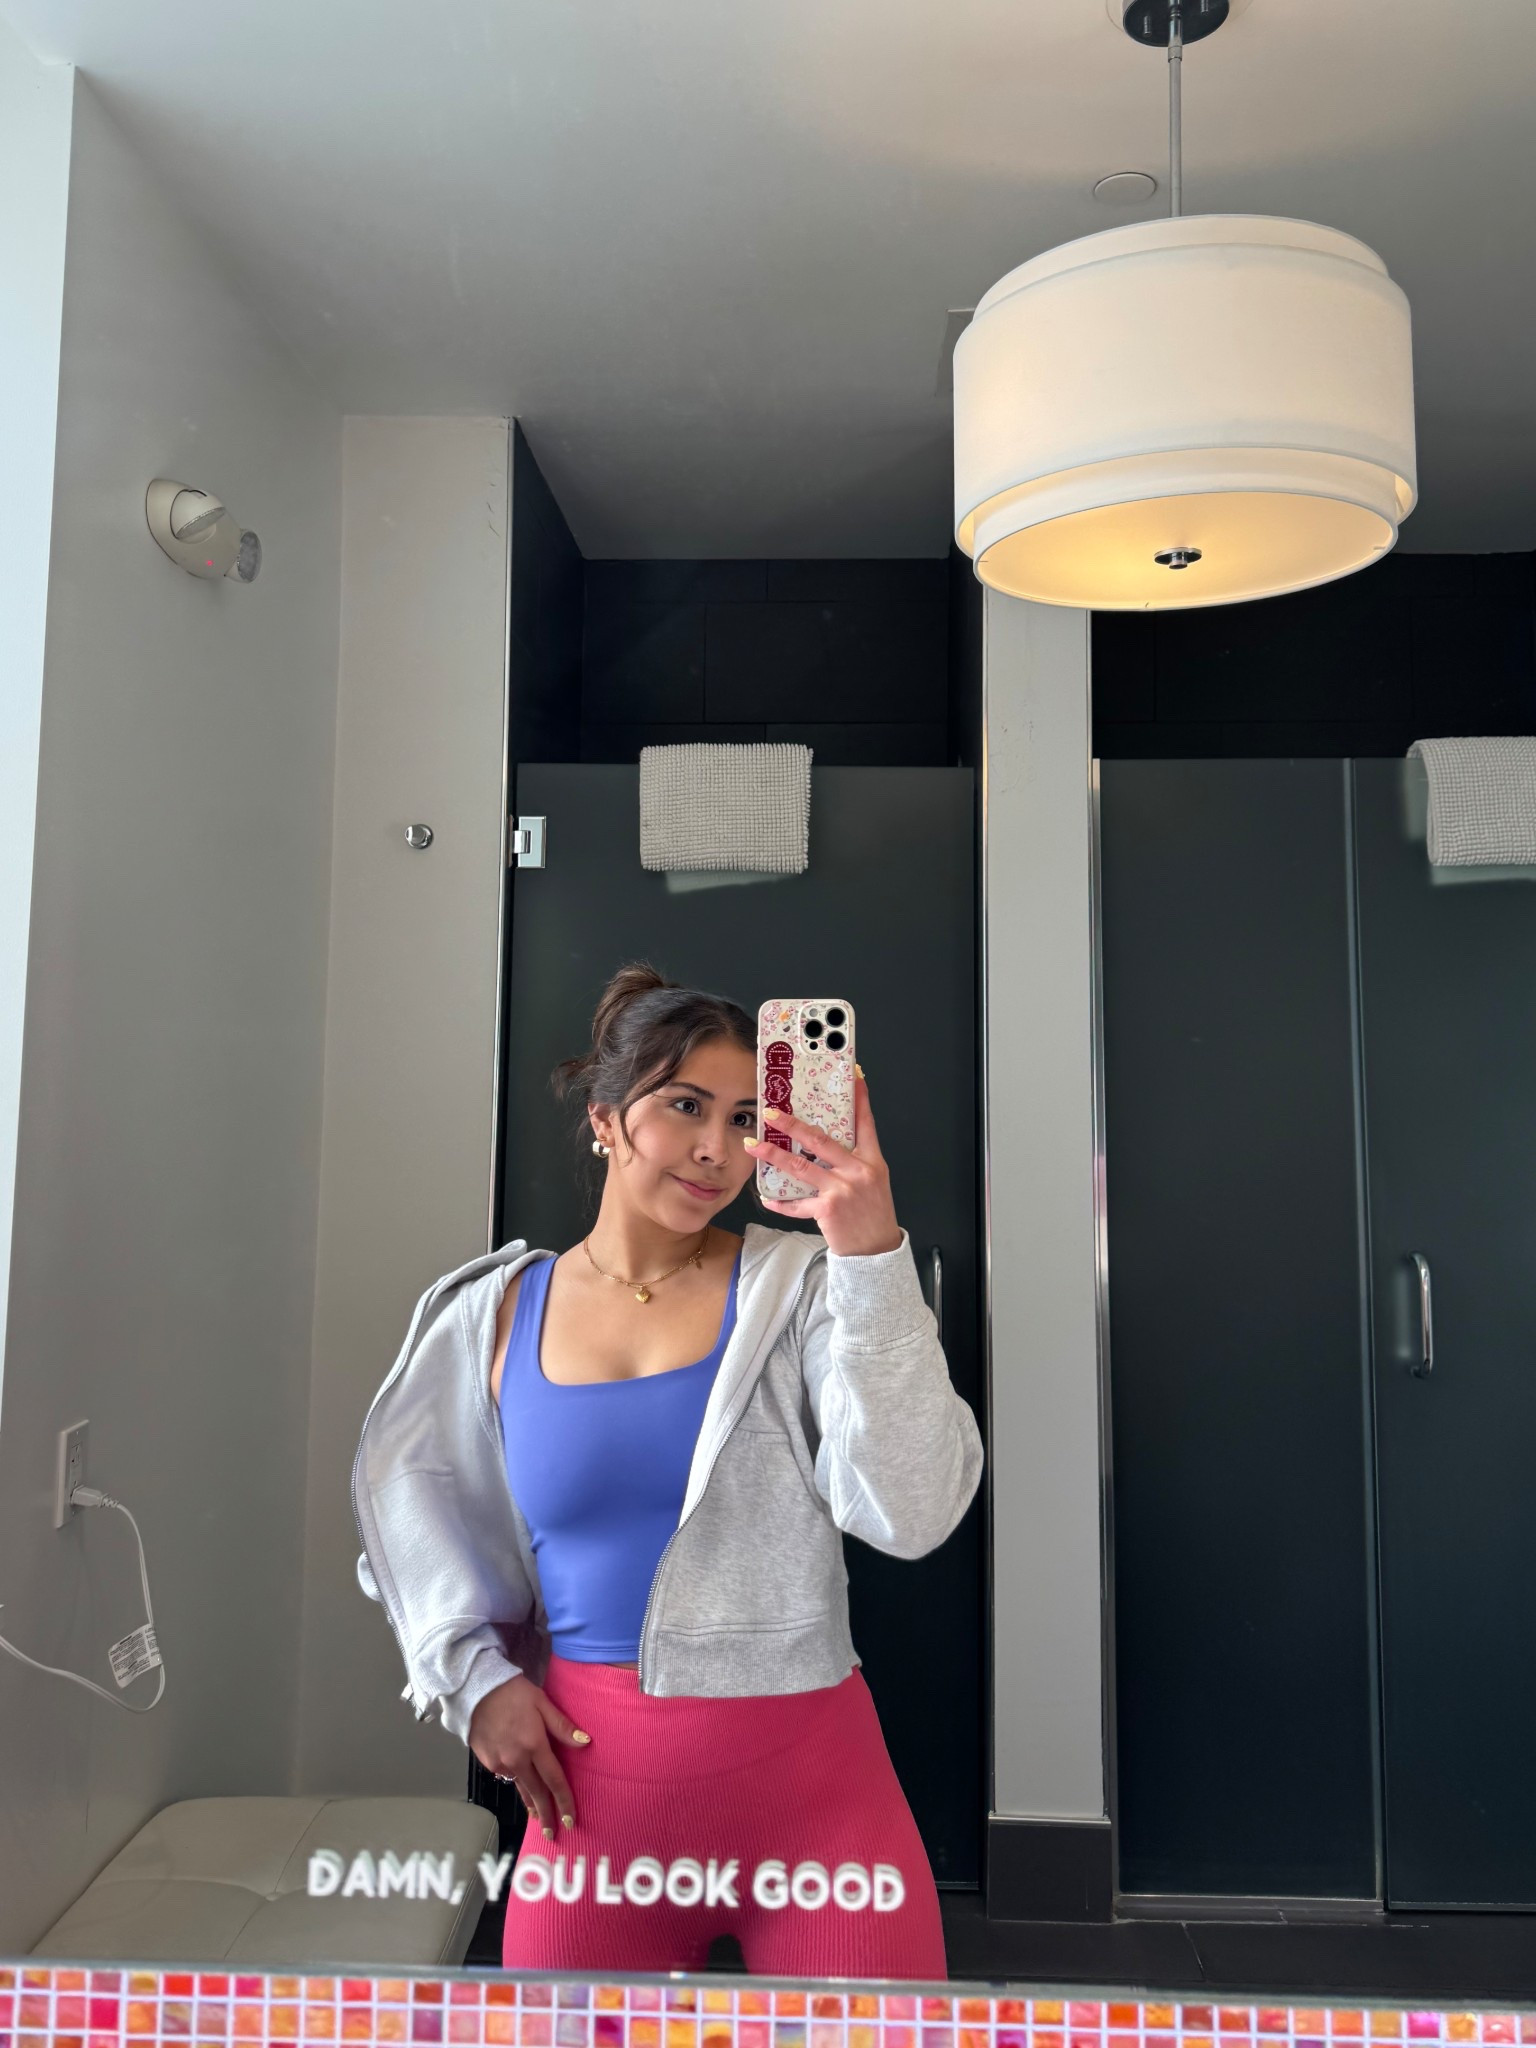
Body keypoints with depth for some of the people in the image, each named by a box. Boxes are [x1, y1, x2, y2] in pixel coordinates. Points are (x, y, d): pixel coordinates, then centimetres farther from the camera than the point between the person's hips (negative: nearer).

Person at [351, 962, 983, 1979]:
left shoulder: (803, 1284, -8)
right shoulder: (496, 1313, 0)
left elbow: (911, 1515, -19)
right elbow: (409, 1491, 16)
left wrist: (877, 1260, -28)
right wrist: (473, 1672, 5)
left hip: (809, 1779, -2)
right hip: (591, 1779, 3)